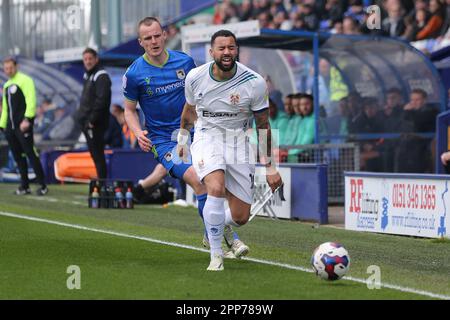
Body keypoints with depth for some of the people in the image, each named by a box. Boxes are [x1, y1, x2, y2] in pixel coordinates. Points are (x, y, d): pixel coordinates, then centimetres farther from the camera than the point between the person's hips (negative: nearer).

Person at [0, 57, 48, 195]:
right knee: (18, 156, 7)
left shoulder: (24, 80, -5)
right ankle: (25, 186, 13)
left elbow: (31, 101, -15)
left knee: (31, 153, -10)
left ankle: (43, 185, -7)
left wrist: (27, 119, -23)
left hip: (23, 125, -8)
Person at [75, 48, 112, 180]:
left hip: (95, 124, -10)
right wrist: (81, 116, 13)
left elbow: (102, 100, -21)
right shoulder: (87, 76, 18)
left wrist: (92, 120, -21)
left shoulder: (101, 76, -12)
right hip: (86, 123, 10)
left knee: (97, 154, -8)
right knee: (94, 153, 12)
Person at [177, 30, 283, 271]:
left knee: (241, 218, -1)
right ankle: (216, 255, -14)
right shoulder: (195, 77, -8)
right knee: (216, 189, -31)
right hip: (206, 138, -1)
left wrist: (269, 167, -1)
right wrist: (182, 140, 24)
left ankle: (215, 227, 37)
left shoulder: (254, 83, -12)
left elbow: (263, 125, -2)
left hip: (238, 142, 1)